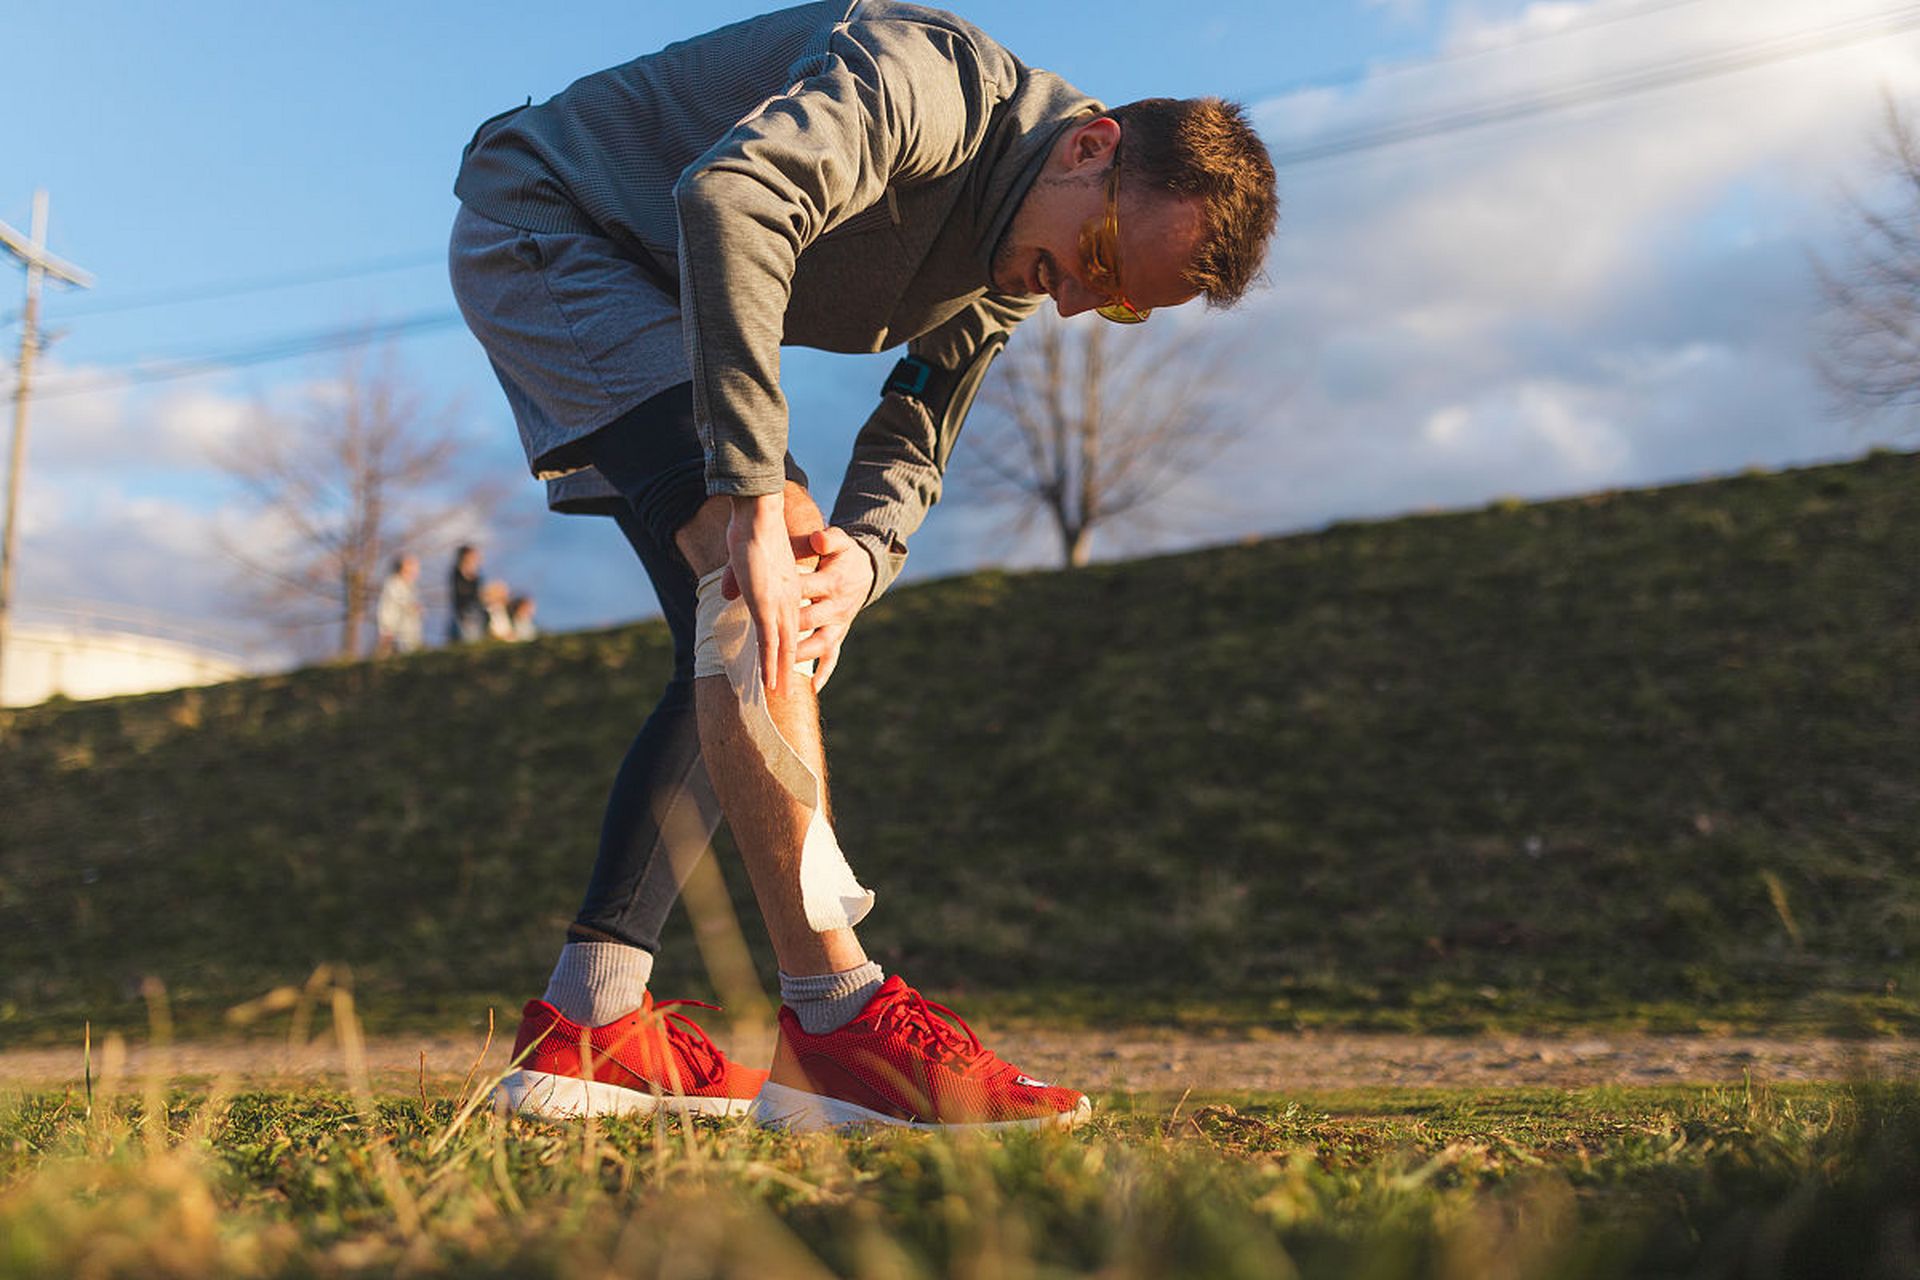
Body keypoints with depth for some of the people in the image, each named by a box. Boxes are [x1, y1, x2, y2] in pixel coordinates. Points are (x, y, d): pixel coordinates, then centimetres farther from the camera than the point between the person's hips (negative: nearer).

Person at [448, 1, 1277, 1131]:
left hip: (650, 308, 9)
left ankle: (586, 1028, -1)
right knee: (750, 597, -27)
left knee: (743, 643, -2)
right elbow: (731, 197, -44)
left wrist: (861, 556, -24)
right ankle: (837, 1020, -31)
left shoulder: (1009, 275, 1)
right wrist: (757, 501, -47)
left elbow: (908, 450, 0)